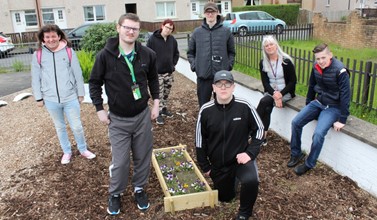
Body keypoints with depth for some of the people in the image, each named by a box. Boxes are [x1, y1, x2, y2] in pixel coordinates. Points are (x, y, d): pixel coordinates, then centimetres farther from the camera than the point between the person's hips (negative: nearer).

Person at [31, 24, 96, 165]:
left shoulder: (69, 52, -4)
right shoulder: (38, 55, -1)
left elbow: (78, 75, 0)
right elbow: (36, 79, 5)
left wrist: (81, 93, 3)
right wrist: (38, 98, 5)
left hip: (70, 98, -2)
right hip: (51, 100, 2)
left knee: (76, 126, 7)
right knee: (60, 127, 17)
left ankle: (83, 149, 30)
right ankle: (67, 152, 35)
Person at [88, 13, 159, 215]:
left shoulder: (147, 54, -6)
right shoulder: (105, 55, -13)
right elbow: (94, 82, -2)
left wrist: (156, 102, 5)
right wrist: (99, 109, -4)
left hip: (143, 116, 2)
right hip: (118, 119, -2)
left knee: (143, 157, 13)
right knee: (120, 161, 4)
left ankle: (139, 189, 37)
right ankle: (115, 194, 30)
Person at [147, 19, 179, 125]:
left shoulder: (172, 40, 4)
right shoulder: (153, 39, -10)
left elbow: (176, 53, 16)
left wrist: (173, 64, 6)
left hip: (169, 72, 5)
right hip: (157, 72, -5)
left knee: (166, 93, 16)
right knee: (159, 94, 0)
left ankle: (164, 109, 32)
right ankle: (159, 113, 10)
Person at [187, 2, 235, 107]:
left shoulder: (226, 31, 4)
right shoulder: (197, 32, 6)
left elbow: (231, 52, 11)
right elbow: (190, 52, 13)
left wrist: (229, 65, -3)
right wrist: (194, 65, -1)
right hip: (203, 75, 1)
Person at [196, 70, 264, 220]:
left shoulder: (244, 107, -17)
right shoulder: (205, 111, -13)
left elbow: (259, 129, -3)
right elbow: (200, 140, -2)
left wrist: (250, 153, -14)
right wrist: (204, 166, 3)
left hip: (241, 158, -2)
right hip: (218, 163, 2)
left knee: (251, 180, -31)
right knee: (225, 197, 17)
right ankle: (231, 180, 50)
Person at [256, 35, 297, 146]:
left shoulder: (286, 61, -9)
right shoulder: (263, 63, 3)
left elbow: (293, 81, -7)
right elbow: (265, 82, -1)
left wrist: (280, 94, -19)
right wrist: (274, 94, -19)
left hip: (286, 93, -3)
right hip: (270, 92, 3)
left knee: (264, 101, -29)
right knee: (267, 108, -29)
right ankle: (263, 136, -20)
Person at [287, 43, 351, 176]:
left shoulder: (340, 71, -24)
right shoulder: (316, 67, -4)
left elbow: (345, 96, -22)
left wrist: (342, 120, -22)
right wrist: (307, 106, 15)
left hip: (333, 107, -6)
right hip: (318, 102, 7)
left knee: (318, 134, -24)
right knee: (296, 122, -6)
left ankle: (309, 164, -3)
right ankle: (296, 154, 12)